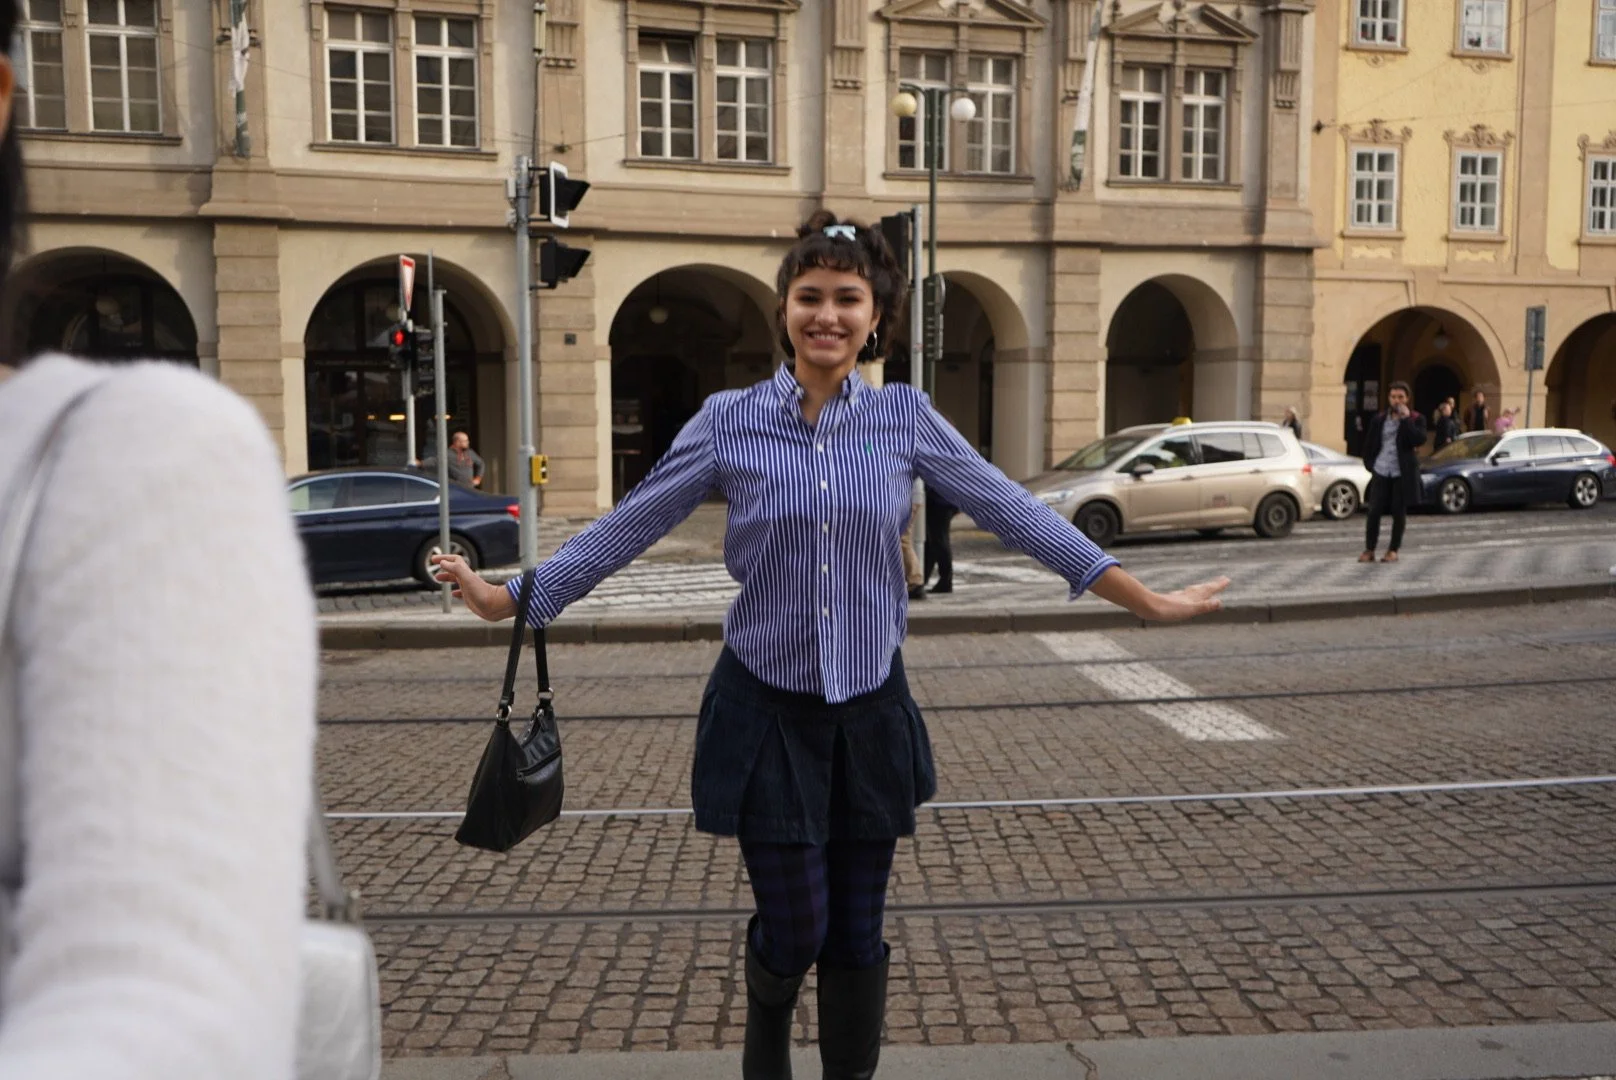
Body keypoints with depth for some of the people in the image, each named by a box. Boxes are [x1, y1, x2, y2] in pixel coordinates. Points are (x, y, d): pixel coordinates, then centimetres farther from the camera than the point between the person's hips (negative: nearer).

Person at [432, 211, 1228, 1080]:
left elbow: (1017, 515, 0)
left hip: (869, 712, 2)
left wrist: (1149, 602, 0)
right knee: (794, 930, 4)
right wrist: (510, 599, -2)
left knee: (857, 936, 9)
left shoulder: (906, 417, -2)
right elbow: (624, 529, -1)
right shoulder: (727, 422, -5)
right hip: (768, 711, -1)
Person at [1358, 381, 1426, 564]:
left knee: (1399, 512, 3)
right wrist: (1369, 464, 9)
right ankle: (1369, 550, 5)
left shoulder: (1416, 419, 2)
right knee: (1374, 511, -2)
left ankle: (1393, 550, 12)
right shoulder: (1379, 420, 10)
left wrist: (1405, 419, -15)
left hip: (1403, 473, -2)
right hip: (1381, 472, 2)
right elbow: (1368, 445, 17)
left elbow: (1420, 440, -16)